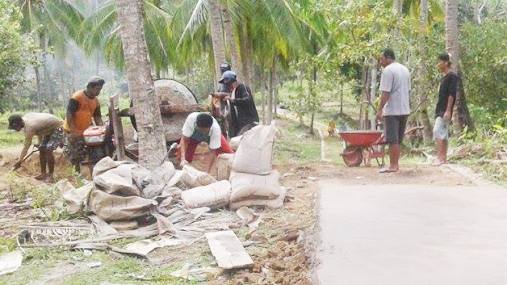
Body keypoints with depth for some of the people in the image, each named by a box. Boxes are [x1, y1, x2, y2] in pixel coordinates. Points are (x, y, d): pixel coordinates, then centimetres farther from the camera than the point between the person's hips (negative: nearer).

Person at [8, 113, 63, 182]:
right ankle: (43, 174, 14)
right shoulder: (26, 116, -4)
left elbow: (26, 146, -24)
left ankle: (50, 175, -11)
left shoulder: (29, 127, -30)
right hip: (50, 128, 10)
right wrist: (40, 143, 15)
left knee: (48, 150, -20)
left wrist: (19, 161, -17)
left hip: (58, 128, -10)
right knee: (42, 150, 6)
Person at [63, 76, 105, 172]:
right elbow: (69, 114, -18)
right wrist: (73, 131, -25)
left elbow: (97, 116, 12)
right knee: (77, 156, -8)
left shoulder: (95, 101, 8)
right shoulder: (77, 97, -15)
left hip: (87, 130, 7)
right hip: (74, 132, -7)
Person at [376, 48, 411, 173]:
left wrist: (380, 109, -15)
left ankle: (393, 165, -1)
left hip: (392, 110, -8)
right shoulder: (405, 69, 15)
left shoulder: (388, 70, -12)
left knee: (392, 139, -4)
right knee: (398, 139, 13)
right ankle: (395, 164, 17)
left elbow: (385, 93, -18)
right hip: (405, 110, 8)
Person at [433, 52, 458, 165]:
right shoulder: (443, 78, 19)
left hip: (445, 110, -9)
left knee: (437, 131, -18)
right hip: (440, 110, 9)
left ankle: (440, 158, -20)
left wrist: (448, 110, -21)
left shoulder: (452, 76, -9)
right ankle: (444, 158, 10)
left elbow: (452, 94, -16)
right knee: (443, 134, 8)